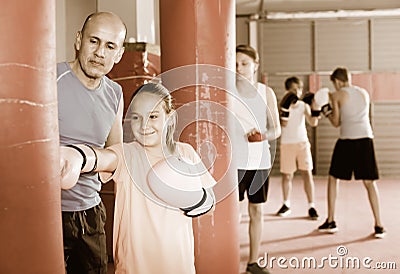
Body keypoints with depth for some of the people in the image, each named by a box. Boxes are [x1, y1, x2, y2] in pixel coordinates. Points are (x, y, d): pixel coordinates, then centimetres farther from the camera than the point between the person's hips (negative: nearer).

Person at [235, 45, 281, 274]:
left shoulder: (266, 92, 5)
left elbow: (277, 129, 3)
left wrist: (263, 135, -18)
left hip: (260, 160, 3)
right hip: (235, 160, -3)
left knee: (257, 210, 10)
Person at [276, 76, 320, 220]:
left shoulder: (304, 105, 3)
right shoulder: (284, 105, -3)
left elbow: (313, 123, -7)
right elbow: (283, 124, -17)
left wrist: (315, 110, -23)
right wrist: (287, 105, -24)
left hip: (302, 142, 1)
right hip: (287, 143, -1)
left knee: (307, 173, -5)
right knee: (287, 175, 7)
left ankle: (311, 206, -1)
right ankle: (286, 205, 23)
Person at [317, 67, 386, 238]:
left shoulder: (337, 95, 3)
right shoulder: (364, 93, 15)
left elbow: (336, 123, 6)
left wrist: (327, 113, 25)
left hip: (347, 140, -3)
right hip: (366, 138, 3)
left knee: (333, 179, 13)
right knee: (370, 183, 6)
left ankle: (330, 221, 15)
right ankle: (378, 226, 0)